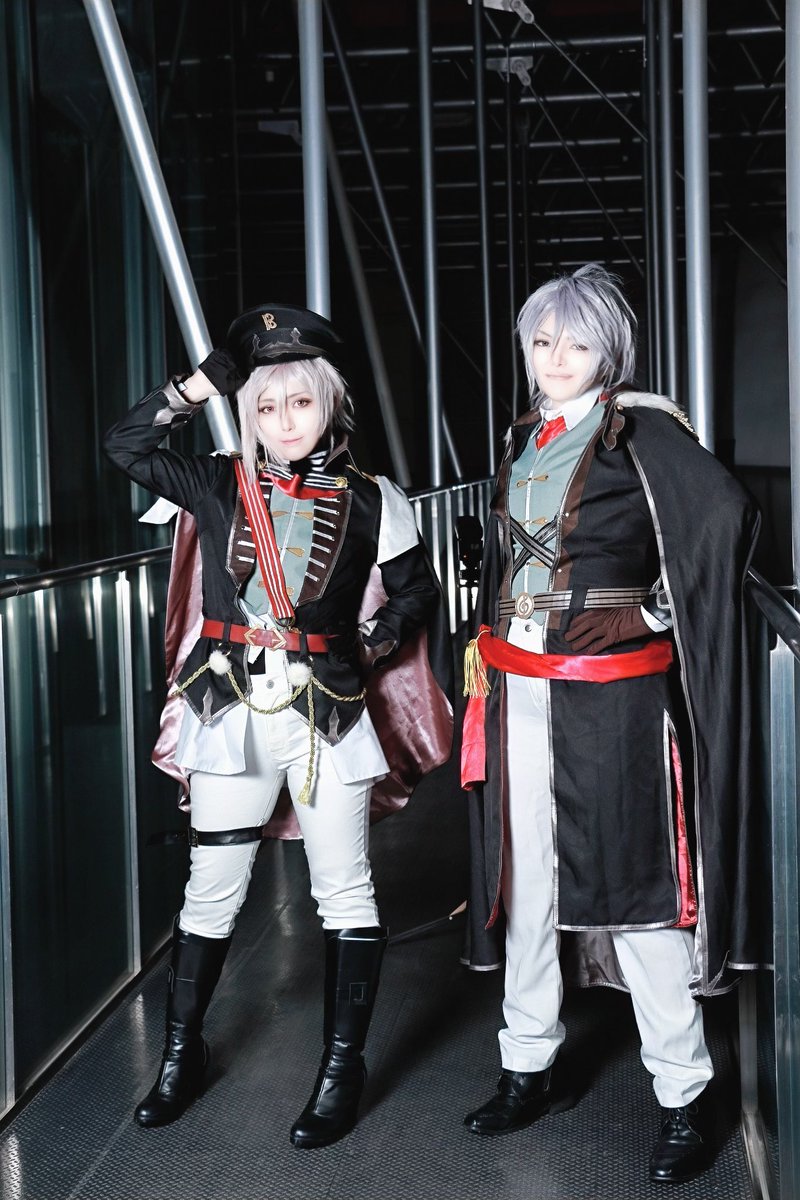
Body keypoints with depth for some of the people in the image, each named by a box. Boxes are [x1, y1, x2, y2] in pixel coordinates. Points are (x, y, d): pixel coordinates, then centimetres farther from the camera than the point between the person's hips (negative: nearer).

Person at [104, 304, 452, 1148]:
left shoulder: (369, 502, -1)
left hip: (327, 716, -1)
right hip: (233, 714, 1)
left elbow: (416, 596, 7)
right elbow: (125, 444, -4)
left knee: (343, 891, 4)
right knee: (211, 889, 10)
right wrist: (206, 380, -8)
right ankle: (181, 1055, 25)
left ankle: (342, 1070, 16)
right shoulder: (220, 487, 2)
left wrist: (366, 651, -6)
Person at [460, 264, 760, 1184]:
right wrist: (485, 670, 16)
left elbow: (726, 517, -19)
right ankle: (530, 1068, 26)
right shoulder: (525, 440, 13)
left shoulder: (642, 432, -8)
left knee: (631, 884, -3)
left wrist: (657, 609, -12)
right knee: (525, 876, 12)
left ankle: (683, 1099, 8)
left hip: (610, 694, -6)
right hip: (519, 689, 7)